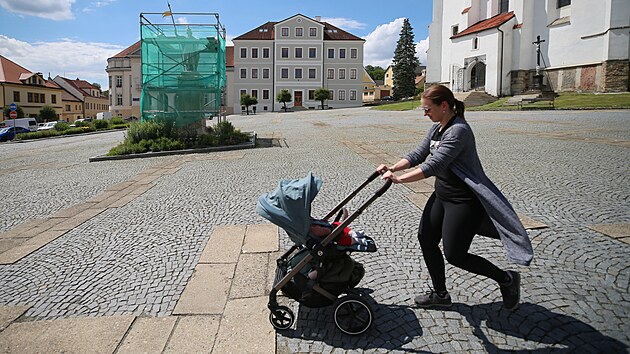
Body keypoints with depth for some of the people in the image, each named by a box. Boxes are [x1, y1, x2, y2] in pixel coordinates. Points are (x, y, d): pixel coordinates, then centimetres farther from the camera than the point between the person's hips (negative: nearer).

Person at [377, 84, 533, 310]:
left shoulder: (458, 131, -23)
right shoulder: (436, 129, 7)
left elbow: (434, 165, -32)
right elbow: (418, 154, 7)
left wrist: (399, 179, -35)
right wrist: (392, 168, -7)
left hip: (464, 201, -9)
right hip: (442, 194, 10)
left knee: (454, 255, -4)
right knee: (426, 239, 9)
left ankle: (506, 279, 19)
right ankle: (440, 294, 25)